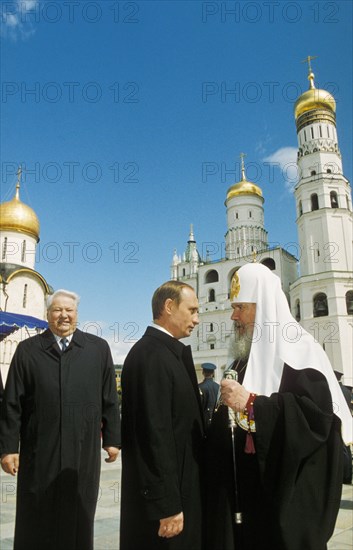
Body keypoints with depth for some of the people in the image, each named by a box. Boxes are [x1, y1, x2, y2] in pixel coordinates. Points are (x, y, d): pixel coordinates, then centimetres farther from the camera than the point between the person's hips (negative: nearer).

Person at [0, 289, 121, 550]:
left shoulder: (98, 348, 3)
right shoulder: (28, 350, 2)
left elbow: (110, 398, 5)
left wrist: (112, 438, 5)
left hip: (83, 450, 1)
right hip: (39, 450, 0)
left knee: (78, 519, 12)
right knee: (37, 521, 11)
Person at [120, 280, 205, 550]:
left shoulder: (168, 352, 10)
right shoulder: (151, 354, -21)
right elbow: (155, 434, -24)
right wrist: (168, 505, -21)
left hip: (177, 487, 9)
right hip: (163, 496, -9)